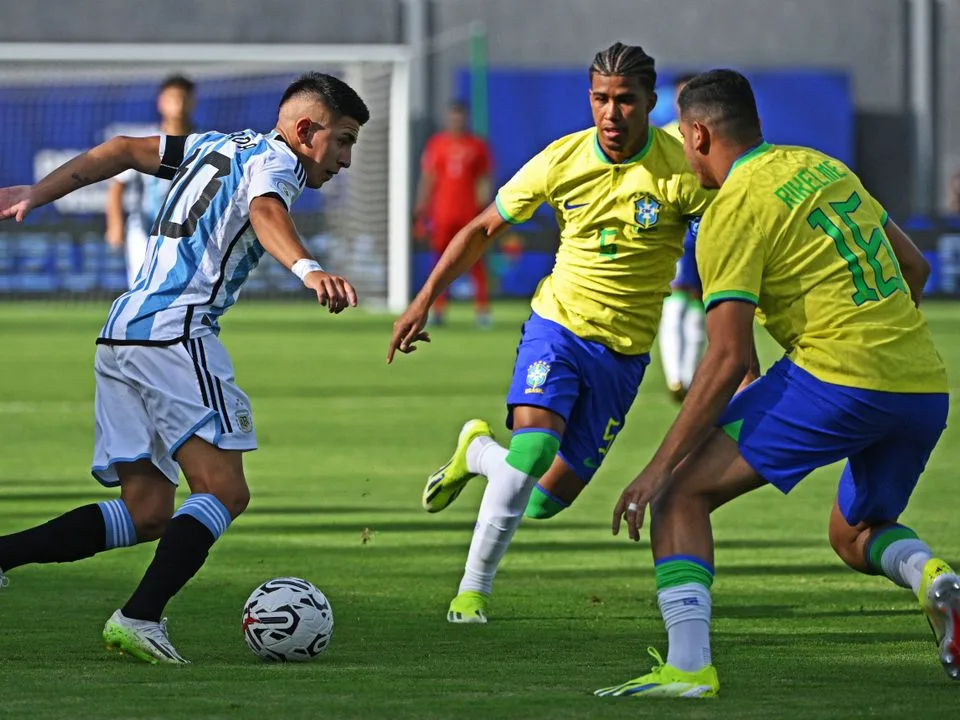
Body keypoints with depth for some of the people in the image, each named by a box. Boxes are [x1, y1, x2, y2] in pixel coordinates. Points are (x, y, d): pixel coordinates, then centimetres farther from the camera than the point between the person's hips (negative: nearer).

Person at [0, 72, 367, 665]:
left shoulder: (225, 146, 25)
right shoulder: (275, 161, -2)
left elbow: (124, 150, 27)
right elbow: (266, 212, -25)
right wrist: (307, 269, -44)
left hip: (121, 335, 9)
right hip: (176, 333, -9)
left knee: (147, 514, 7)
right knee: (225, 491, -12)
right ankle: (141, 617, -25)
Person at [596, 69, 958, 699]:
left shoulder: (734, 211, -4)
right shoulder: (823, 167, 18)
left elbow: (728, 361, -11)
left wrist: (659, 469, -9)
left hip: (839, 380, -8)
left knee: (681, 494, 0)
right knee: (855, 537, 29)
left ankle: (688, 665, -15)